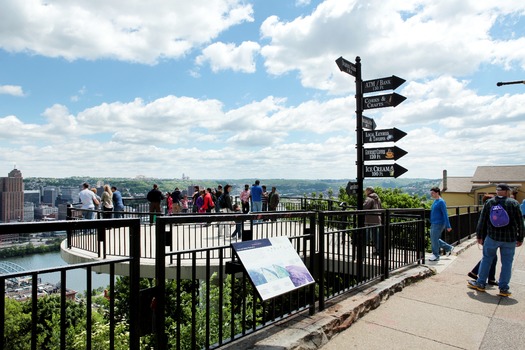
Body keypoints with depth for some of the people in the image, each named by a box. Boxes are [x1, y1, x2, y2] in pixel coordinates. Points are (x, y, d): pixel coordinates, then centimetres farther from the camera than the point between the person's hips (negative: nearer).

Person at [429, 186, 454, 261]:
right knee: (434, 239, 14)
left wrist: (448, 226, -17)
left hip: (438, 224, -9)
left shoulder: (441, 202, -14)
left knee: (434, 240, -3)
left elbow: (445, 214, -16)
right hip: (433, 224, 9)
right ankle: (449, 248, 28)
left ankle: (436, 256, 9)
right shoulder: (435, 201, 12)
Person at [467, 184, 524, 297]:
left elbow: (482, 221, 2)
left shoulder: (489, 202, 1)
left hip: (492, 237, 1)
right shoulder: (514, 203, -1)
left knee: (486, 259, 12)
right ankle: (504, 288, 12)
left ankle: (480, 283, 15)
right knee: (507, 263, 8)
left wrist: (479, 236, 10)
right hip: (510, 239, 0)